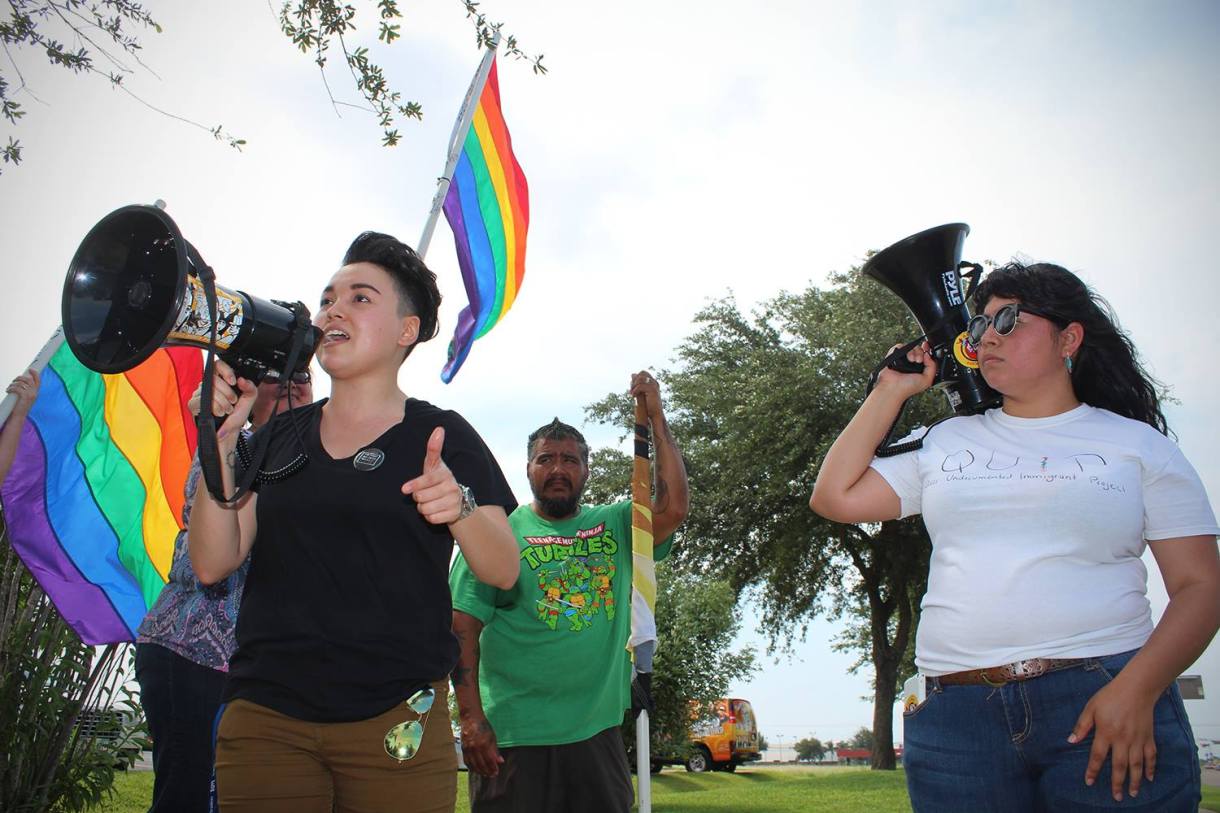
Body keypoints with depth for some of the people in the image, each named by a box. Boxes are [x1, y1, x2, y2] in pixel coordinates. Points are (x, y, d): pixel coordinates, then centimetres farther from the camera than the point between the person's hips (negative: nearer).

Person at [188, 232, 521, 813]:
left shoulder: (441, 436, 3)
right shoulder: (278, 436, 12)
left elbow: (504, 571, -3)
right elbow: (212, 564, 4)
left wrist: (461, 508, -23)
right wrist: (220, 443, -6)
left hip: (396, 723, -2)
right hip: (264, 719, 3)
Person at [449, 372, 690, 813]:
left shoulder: (614, 527, 9)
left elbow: (672, 508, -7)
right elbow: (463, 628, -4)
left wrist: (655, 417, -7)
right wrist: (471, 719, -13)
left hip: (597, 731, 3)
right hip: (513, 737, -3)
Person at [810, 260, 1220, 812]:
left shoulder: (1136, 445, 8)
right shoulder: (947, 442, 16)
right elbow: (834, 497, 10)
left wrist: (1137, 688, -14)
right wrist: (891, 391, 12)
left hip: (1105, 709, -2)